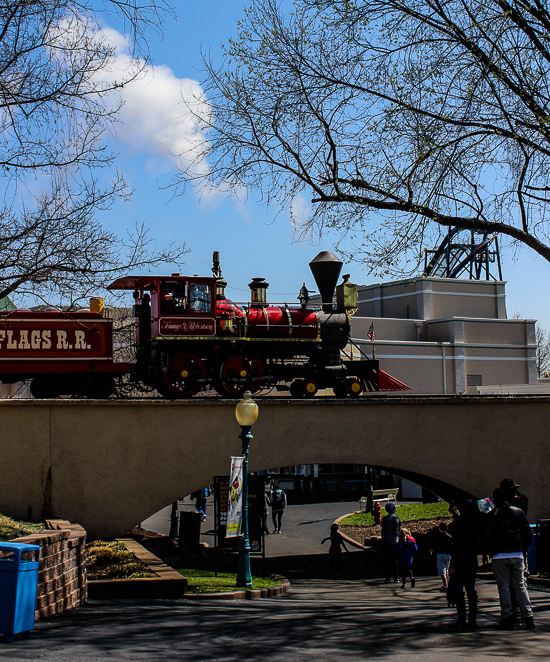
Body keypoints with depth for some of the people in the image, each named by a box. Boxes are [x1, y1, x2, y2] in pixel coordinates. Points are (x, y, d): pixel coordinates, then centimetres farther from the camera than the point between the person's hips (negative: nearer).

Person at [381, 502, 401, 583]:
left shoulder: (384, 518, -4)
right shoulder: (397, 518, 2)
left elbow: (383, 530, -5)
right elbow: (399, 530, 4)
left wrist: (382, 539, 3)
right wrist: (398, 539, 13)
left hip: (386, 541, -2)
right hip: (395, 541, 2)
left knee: (387, 560, 3)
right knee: (395, 560, 8)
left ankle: (388, 577, -1)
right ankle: (396, 577, 8)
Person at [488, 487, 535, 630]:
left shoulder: (492, 515, -5)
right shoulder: (518, 512, 5)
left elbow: (489, 536, -8)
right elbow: (527, 532, 6)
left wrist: (489, 553, 3)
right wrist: (524, 549, 15)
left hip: (499, 556, -3)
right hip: (517, 555, 3)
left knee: (504, 587, 2)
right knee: (520, 586, 10)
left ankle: (507, 618, 1)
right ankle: (528, 617, 3)